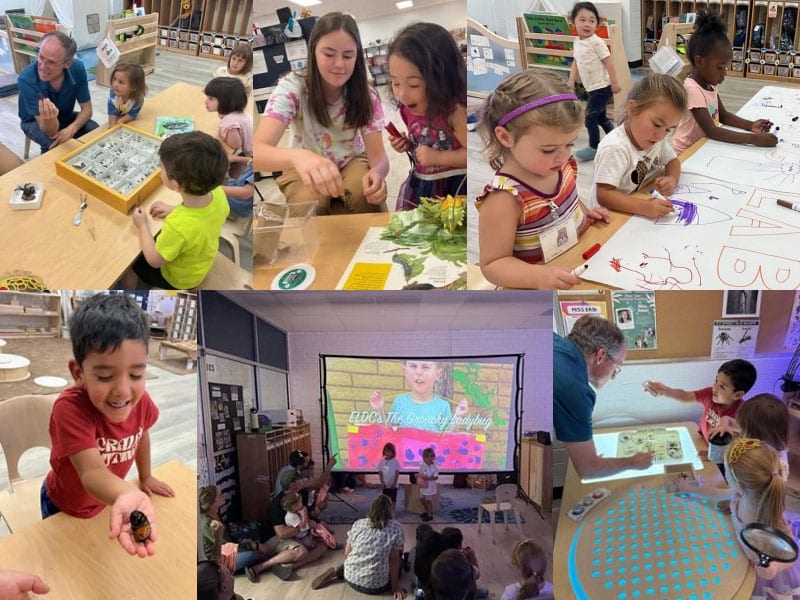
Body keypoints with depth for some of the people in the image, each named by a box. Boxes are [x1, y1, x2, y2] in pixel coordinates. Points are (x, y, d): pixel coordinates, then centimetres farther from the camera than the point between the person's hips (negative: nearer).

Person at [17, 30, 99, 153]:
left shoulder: (77, 68, -24)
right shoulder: (26, 80, -34)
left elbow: (86, 109, -14)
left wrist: (71, 129, -34)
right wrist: (49, 118, -58)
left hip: (65, 116, 3)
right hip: (35, 121, -3)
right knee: (55, 143, -32)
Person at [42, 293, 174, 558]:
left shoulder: (141, 401, -23)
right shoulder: (70, 408, -41)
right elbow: (92, 471, -52)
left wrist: (145, 478, 14)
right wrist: (128, 494, -72)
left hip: (105, 502, 4)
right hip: (63, 507, -4)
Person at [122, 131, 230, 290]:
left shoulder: (177, 227, -44)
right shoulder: (217, 194, -27)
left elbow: (154, 261, -23)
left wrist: (142, 225, -13)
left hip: (177, 279, -5)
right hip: (202, 265, 5)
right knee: (158, 236, 29)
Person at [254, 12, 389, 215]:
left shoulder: (366, 95, -16)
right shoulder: (292, 88, -25)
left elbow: (378, 154, -20)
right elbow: (257, 149, -40)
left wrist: (377, 172, -48)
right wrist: (297, 156, -64)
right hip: (307, 168, -1)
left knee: (367, 196, -31)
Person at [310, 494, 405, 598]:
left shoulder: (358, 523, 3)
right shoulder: (396, 527, -7)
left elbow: (347, 554, 7)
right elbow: (394, 559, -8)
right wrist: (395, 586, -1)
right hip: (377, 586, -6)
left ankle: (339, 572, 9)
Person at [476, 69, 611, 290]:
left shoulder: (561, 165, -2)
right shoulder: (504, 200, -25)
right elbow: (492, 264, -20)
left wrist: (585, 213, 5)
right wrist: (539, 276, -33)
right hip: (541, 288, -6)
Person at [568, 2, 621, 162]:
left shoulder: (596, 42, -18)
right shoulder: (577, 42, 7)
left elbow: (608, 62, -17)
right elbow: (576, 63, 17)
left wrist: (614, 83, -17)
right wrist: (571, 81, 11)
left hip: (602, 88, -9)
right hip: (593, 88, 9)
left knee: (590, 117, -5)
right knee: (600, 116, 18)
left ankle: (594, 147, 7)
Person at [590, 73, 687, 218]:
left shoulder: (657, 139, 0)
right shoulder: (615, 149, -25)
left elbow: (673, 161, 16)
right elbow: (603, 195, -29)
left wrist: (672, 179, -7)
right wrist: (644, 207, -41)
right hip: (615, 216, -7)